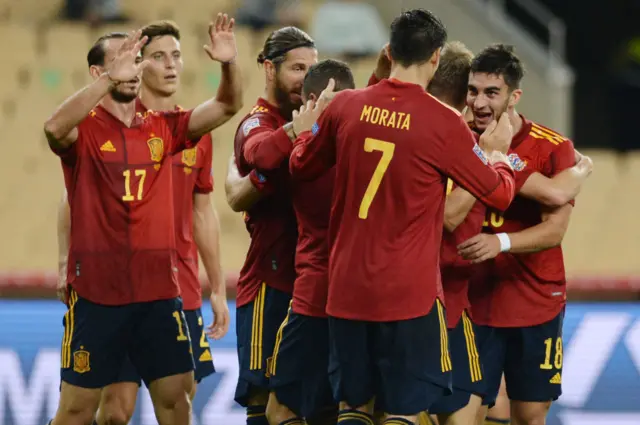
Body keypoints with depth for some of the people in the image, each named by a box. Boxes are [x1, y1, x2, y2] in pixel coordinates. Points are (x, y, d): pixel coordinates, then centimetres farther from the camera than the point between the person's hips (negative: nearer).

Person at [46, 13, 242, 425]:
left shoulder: (163, 128, 8)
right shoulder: (84, 130, -6)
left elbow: (227, 107, 3)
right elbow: (55, 128, -29)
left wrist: (228, 64, -17)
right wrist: (110, 79, -39)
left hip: (160, 290, 4)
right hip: (96, 292, -4)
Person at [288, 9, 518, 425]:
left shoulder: (345, 106, 1)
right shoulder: (444, 122, -10)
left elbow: (301, 167, 18)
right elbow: (499, 194, 1)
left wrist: (307, 129, 37)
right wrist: (498, 153, 21)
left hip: (346, 289, 4)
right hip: (410, 294, -4)